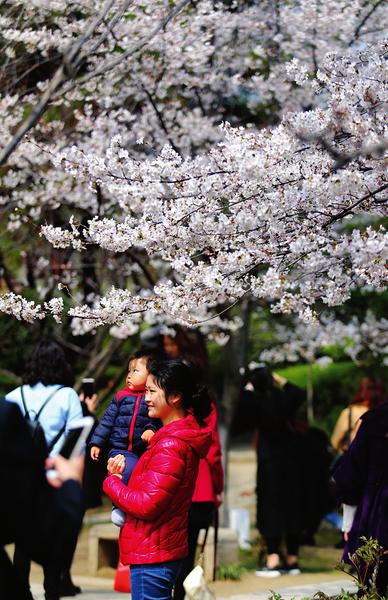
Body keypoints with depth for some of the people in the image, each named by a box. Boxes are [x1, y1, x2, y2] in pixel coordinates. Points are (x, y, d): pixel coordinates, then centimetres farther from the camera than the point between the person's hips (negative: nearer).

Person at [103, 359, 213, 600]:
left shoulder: (171, 446, -20)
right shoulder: (181, 434, 12)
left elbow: (146, 505, -21)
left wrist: (112, 481, -5)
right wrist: (122, 473, -1)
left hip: (152, 556, -10)